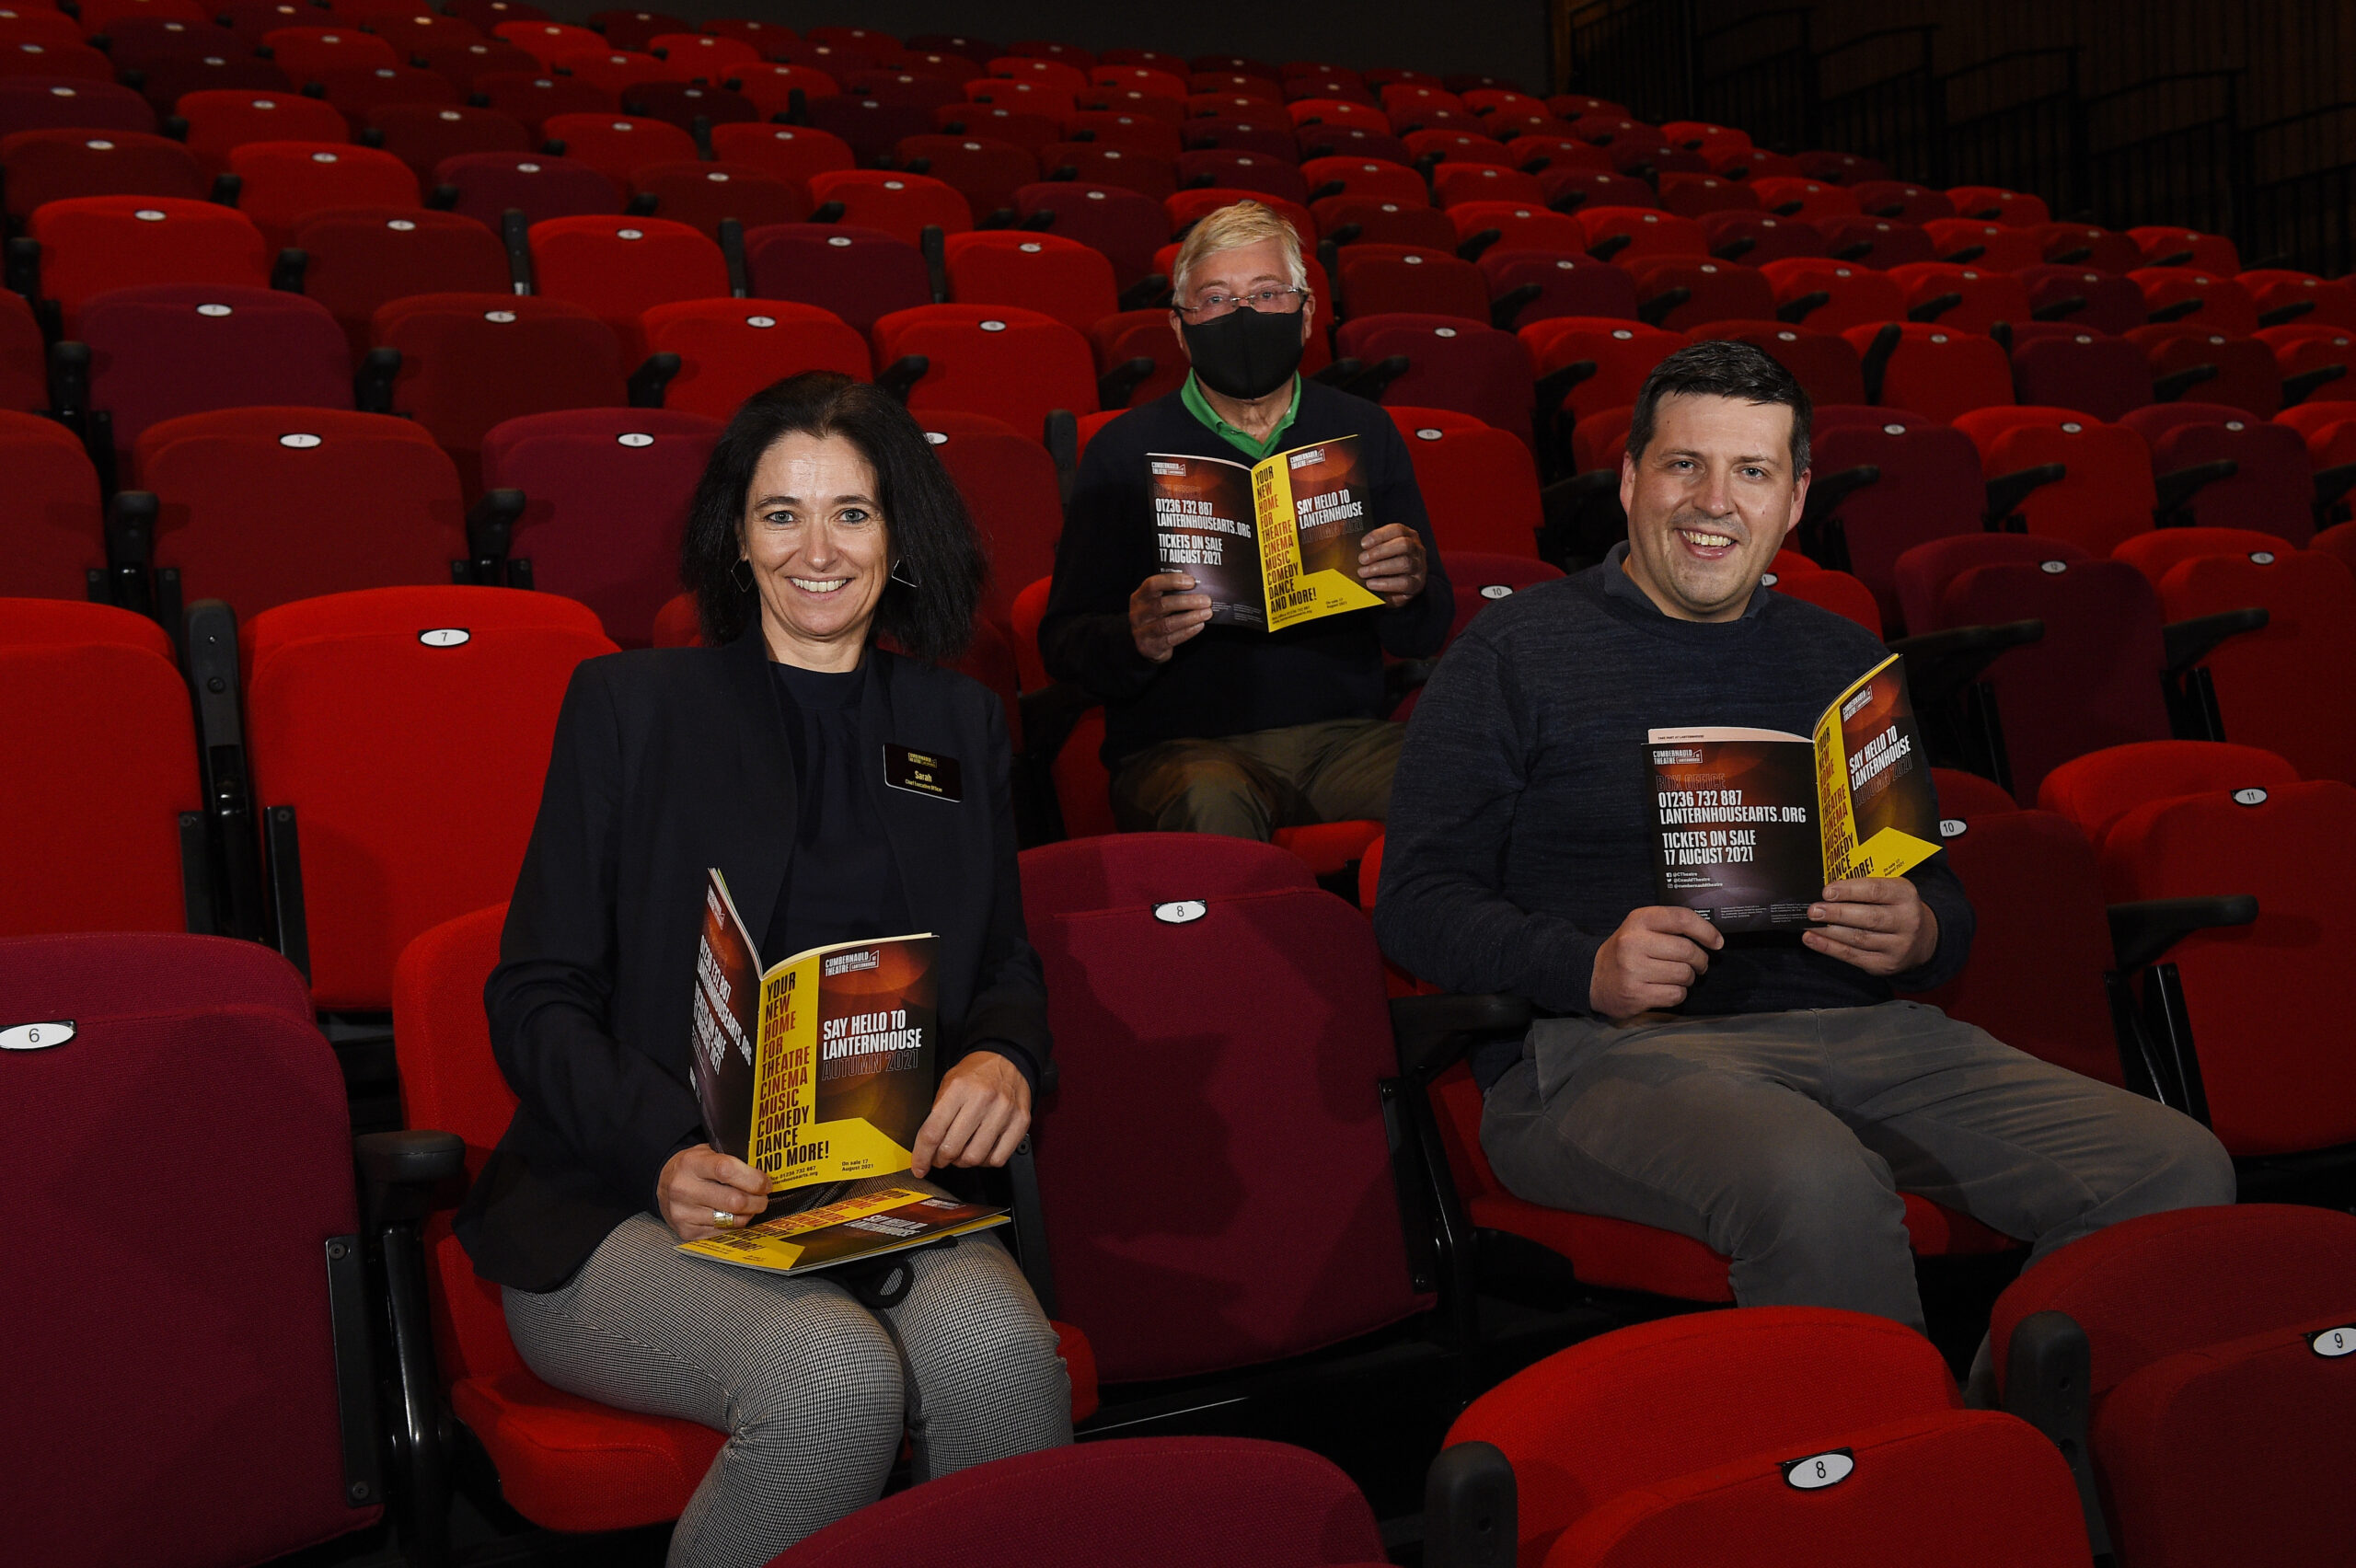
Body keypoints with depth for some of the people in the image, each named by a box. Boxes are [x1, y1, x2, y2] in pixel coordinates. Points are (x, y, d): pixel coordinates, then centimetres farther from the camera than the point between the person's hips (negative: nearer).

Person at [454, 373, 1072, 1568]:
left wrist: (1004, 1059, -6)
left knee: (997, 1345, -31)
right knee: (836, 1374, -31)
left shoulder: (959, 727, 16)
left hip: (887, 1193, 3)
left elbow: (1006, 970, 20)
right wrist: (665, 1152, -16)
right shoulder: (629, 704, 6)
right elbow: (535, 997, 2)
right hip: (624, 1206, -2)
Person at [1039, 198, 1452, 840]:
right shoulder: (1125, 450, 4)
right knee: (1212, 801, -38)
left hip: (1343, 732, 3)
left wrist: (1410, 591, -12)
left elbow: (1427, 637, 12)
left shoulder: (1364, 433, 12)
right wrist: (1134, 638, -22)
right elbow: (1062, 642, 1)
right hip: (1181, 742, -2)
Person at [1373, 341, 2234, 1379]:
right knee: (1818, 1186, -37)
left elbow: (1940, 894, 23)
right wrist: (1591, 967, -19)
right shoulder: (1513, 654, 5)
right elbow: (1416, 901, -1)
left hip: (1857, 1032, 5)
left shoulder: (1847, 663, 22)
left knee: (2180, 1170, -14)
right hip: (1604, 1048, -5)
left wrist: (1921, 933, -3)